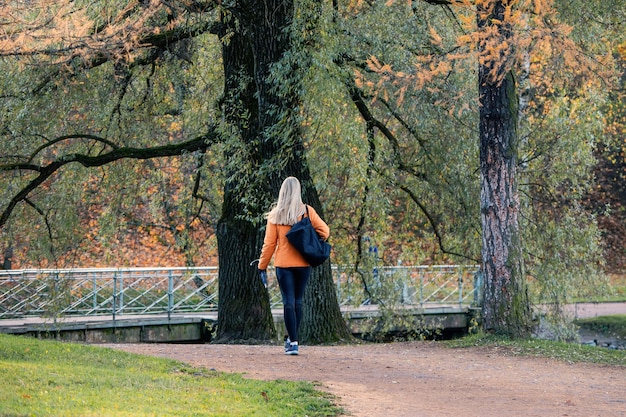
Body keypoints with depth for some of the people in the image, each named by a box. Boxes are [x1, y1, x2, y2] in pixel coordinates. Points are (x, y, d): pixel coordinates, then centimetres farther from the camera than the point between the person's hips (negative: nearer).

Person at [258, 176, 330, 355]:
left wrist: (262, 265, 6)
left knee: (288, 302, -2)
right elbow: (324, 231, -5)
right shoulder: (307, 211, -3)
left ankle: (293, 342, -9)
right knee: (298, 301, 14)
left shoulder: (276, 214, -4)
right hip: (303, 263, 1)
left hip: (283, 264, -1)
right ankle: (292, 339, 21)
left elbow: (269, 243, -2)